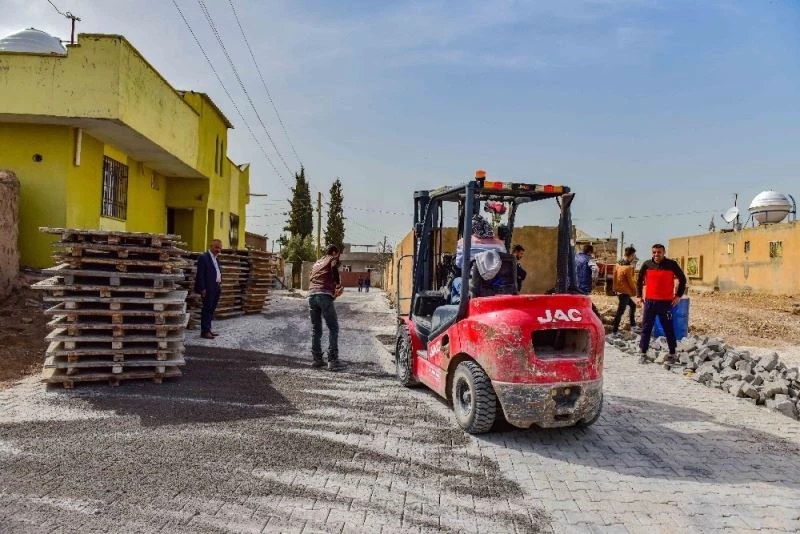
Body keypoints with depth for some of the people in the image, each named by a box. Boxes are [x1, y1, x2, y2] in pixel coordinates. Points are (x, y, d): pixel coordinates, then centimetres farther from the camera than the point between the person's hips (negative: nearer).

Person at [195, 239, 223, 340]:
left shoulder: (216, 259, 17)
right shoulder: (203, 257, -10)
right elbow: (200, 274, -14)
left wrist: (220, 283, 11)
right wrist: (202, 289, -18)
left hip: (216, 288, 8)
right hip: (208, 288, -8)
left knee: (211, 309, 13)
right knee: (207, 309, -4)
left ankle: (208, 328, 21)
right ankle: (204, 331, 0)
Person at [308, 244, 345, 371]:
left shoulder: (316, 263, 31)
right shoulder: (333, 259, 12)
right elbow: (334, 268, -12)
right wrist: (338, 285, -6)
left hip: (311, 294, 6)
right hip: (324, 295, -6)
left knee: (315, 329, 12)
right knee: (333, 328, -5)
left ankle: (316, 359, 11)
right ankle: (332, 360, -12)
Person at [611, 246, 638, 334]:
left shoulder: (619, 264, 6)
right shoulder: (628, 268, -20)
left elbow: (616, 277, 13)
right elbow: (631, 281, -12)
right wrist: (634, 291, 2)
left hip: (619, 290, 9)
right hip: (625, 292, -9)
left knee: (632, 305, 22)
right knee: (620, 311, -3)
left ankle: (633, 325, 30)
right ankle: (614, 331, 1)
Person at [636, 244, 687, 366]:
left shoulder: (671, 264, -3)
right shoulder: (647, 265, 3)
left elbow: (682, 279, 7)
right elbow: (639, 280, 15)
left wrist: (678, 295, 2)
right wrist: (639, 295, 9)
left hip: (666, 302, -2)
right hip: (649, 301, 2)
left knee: (668, 328, 4)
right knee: (646, 328, 6)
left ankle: (672, 354, 17)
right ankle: (643, 353, 15)